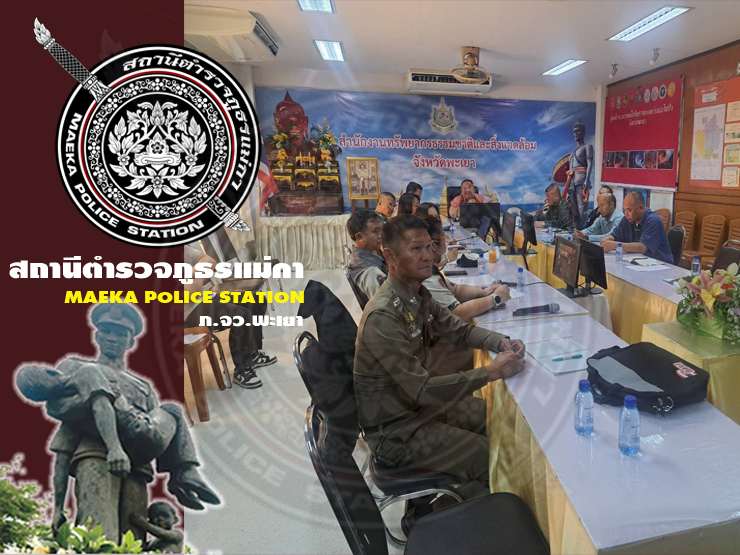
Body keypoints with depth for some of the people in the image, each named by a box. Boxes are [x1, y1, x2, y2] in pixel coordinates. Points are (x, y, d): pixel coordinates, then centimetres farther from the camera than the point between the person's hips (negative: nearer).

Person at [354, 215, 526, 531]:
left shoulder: (418, 295, -1)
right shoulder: (383, 316, -30)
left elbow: (459, 330, 10)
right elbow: (422, 389, -30)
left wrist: (501, 342, -9)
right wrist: (490, 373, -29)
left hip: (421, 404, 9)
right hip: (396, 430, -9)